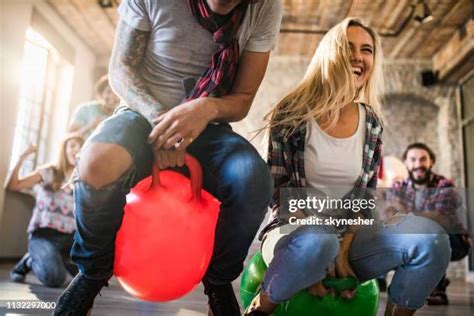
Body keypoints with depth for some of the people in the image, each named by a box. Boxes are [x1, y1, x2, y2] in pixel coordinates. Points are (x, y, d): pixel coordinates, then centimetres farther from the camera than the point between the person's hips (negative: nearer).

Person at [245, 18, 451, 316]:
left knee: (431, 236, -21)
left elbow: (366, 195, 5)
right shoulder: (292, 113, -6)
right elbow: (278, 190, -8)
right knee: (316, 242, -39)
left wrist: (343, 250, -10)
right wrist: (317, 258, -17)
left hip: (349, 236, 4)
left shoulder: (372, 122, 5)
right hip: (295, 232, -3)